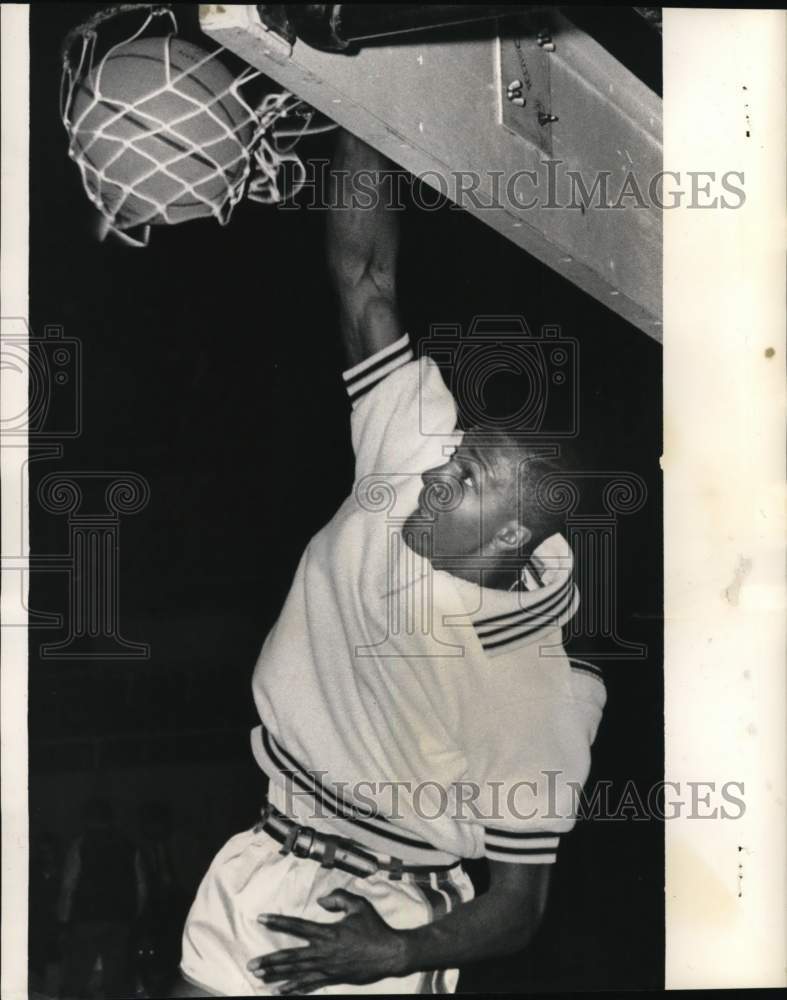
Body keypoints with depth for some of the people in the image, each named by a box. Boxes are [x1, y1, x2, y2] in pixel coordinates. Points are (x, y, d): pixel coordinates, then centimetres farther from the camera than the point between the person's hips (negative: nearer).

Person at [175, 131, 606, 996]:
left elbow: (515, 909, -12)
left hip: (393, 910, -3)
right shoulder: (409, 461, -13)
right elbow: (364, 278, -15)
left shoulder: (542, 691, -22)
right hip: (264, 860, 4)